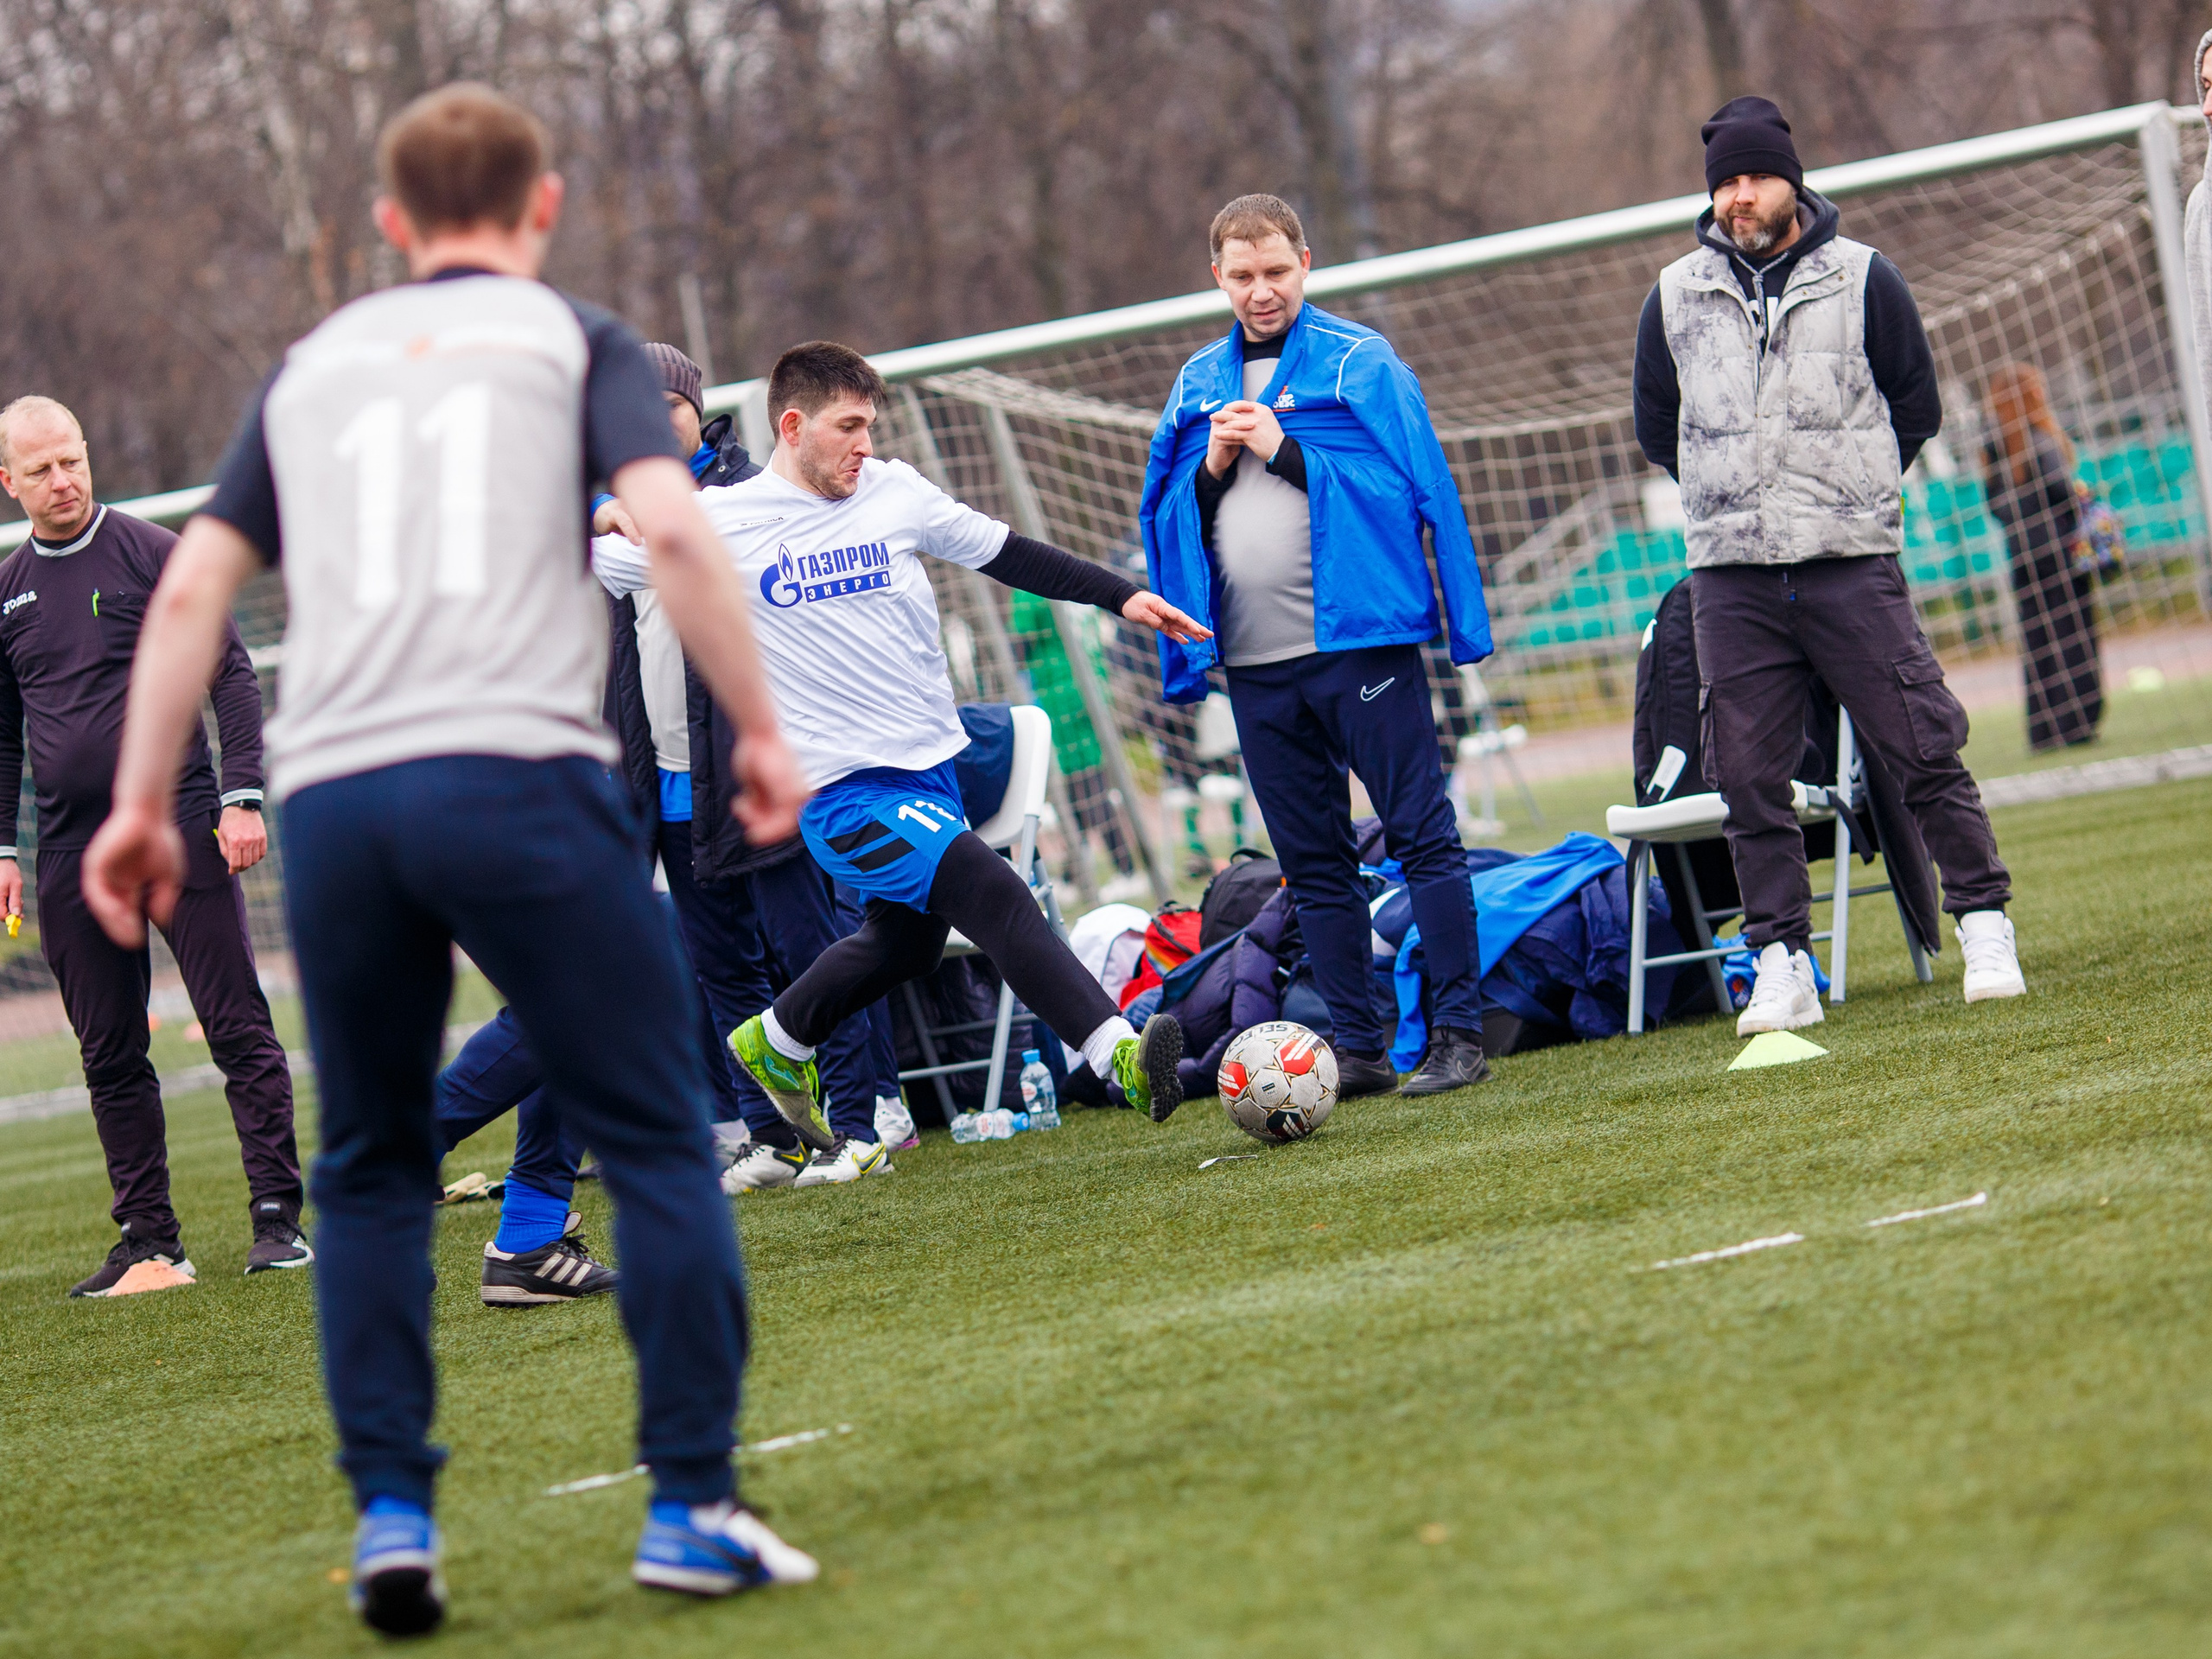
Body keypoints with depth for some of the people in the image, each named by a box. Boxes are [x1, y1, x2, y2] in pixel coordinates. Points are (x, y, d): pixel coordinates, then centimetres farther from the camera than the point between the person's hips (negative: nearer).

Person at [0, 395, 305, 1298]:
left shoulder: (154, 555, -1)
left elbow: (230, 674, -1)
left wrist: (241, 797, -10)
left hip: (179, 826, -4)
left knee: (239, 1028, -7)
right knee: (110, 1056, 5)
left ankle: (278, 1218, -6)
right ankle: (149, 1242, 10)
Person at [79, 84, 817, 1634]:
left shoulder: (313, 367, 23)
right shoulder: (572, 339, 13)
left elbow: (192, 588, 17)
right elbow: (673, 528, -4)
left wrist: (140, 805, 19)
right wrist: (762, 731, 1)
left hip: (330, 796, 4)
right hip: (519, 772, -4)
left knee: (371, 1172, 15)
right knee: (658, 1141, 3)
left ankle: (392, 1517, 7)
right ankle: (693, 1507, -2)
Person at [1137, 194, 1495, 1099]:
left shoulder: (1362, 362, -2)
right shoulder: (1200, 383, 13)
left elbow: (1412, 483, -11)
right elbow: (1166, 515, 15)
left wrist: (1285, 451, -14)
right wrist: (1212, 466, -5)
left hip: (1358, 640, -5)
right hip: (1254, 660, 5)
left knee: (1423, 835, -5)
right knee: (1314, 863, 8)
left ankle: (1458, 1033, -2)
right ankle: (1357, 1049, 13)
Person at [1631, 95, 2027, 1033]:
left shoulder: (1861, 279, 2)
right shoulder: (1676, 297, 8)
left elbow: (1916, 408, 9)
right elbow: (1656, 427, 19)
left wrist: (1846, 489, 11)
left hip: (1853, 566, -2)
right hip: (1729, 577, 2)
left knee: (1923, 752, -4)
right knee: (1750, 780, 0)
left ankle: (1985, 930, 4)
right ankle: (1781, 966, 5)